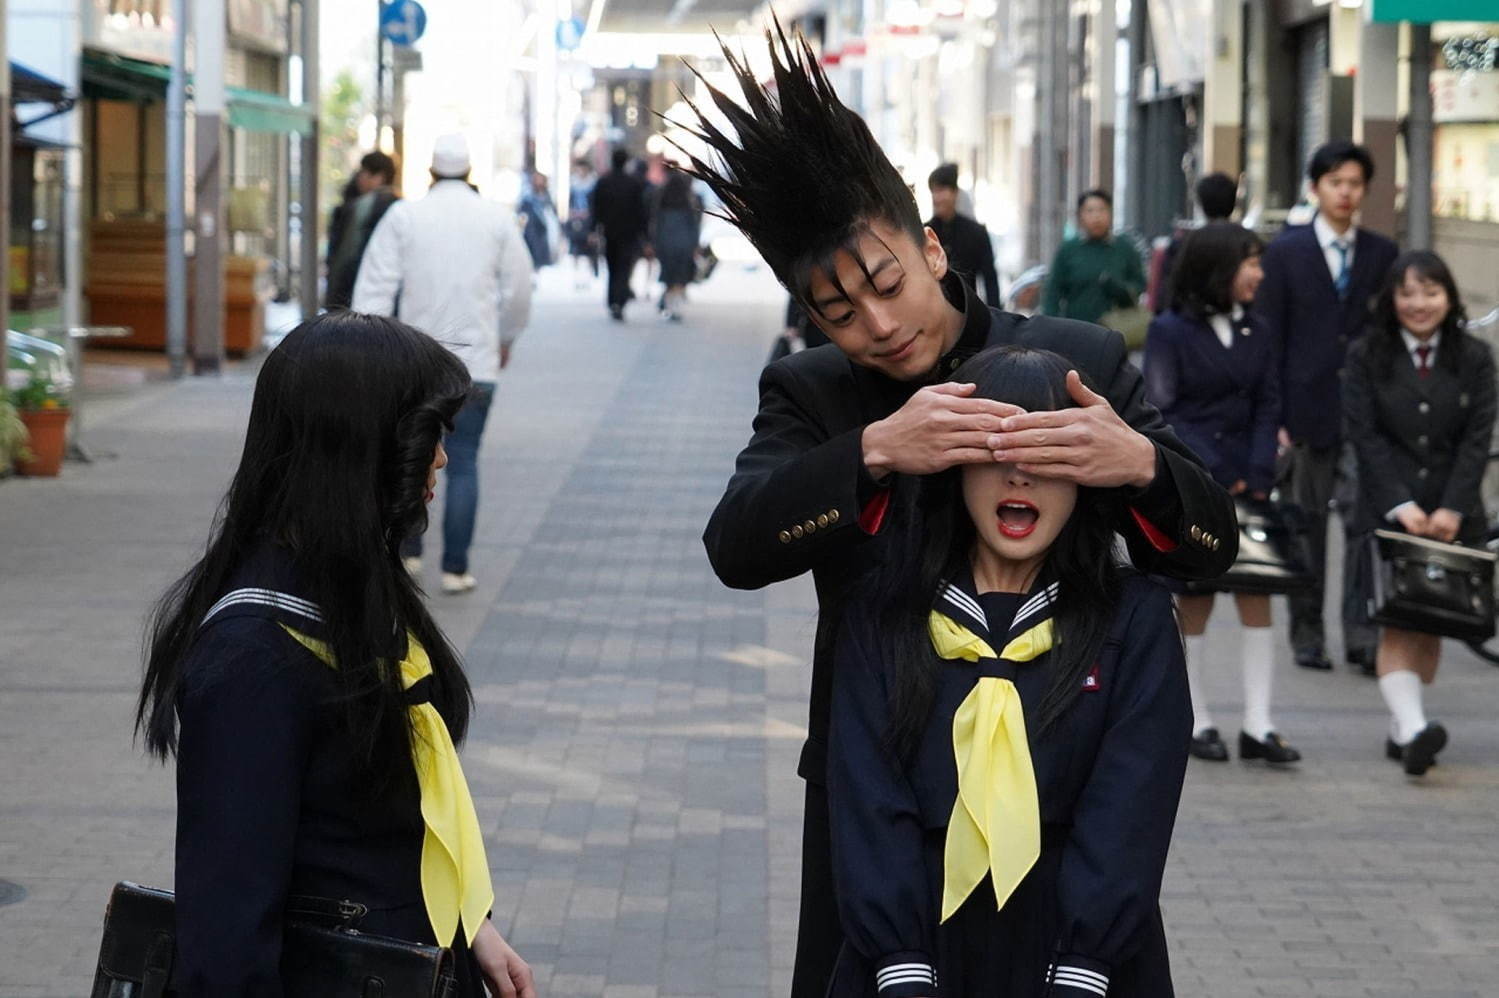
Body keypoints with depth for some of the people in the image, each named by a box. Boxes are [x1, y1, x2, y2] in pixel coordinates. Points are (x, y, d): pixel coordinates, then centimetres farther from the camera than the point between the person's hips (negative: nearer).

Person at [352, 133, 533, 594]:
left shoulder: (403, 215, -1)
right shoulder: (497, 219, 1)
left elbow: (375, 286, -7)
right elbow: (519, 289, 8)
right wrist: (507, 338, 24)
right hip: (474, 360, 0)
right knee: (463, 463, 1)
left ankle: (407, 552, 18)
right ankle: (455, 568, -1)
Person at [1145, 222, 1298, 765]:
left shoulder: (1255, 333, 11)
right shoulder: (1170, 332, -4)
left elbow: (1266, 409, 8)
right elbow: (1161, 413, -7)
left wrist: (1258, 477, -5)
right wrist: (1215, 475, -13)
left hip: (1242, 482, 4)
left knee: (1256, 592, -2)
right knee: (1195, 598, 1)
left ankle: (1258, 725, 0)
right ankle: (1196, 721, 12)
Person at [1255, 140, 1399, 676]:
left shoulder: (1381, 254, 9)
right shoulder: (1286, 252, 2)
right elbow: (1269, 339, 0)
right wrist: (1272, 418, -7)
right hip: (1308, 407, -1)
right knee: (1307, 526, 6)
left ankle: (1361, 633, -4)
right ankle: (1307, 632, 15)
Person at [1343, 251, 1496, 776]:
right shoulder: (1367, 357, 2)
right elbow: (1365, 436, -4)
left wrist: (1452, 508, -11)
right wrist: (1401, 505, -14)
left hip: (1454, 515, 2)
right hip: (1387, 511, -2)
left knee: (1431, 625, 3)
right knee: (1398, 620, -14)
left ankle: (1402, 728, 11)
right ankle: (1412, 727, -25)